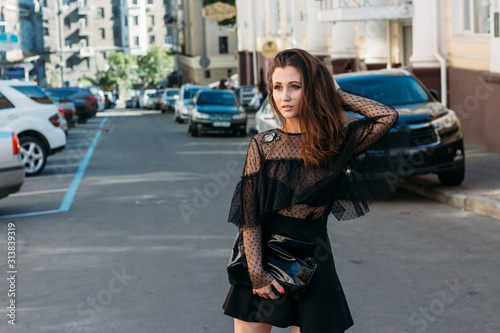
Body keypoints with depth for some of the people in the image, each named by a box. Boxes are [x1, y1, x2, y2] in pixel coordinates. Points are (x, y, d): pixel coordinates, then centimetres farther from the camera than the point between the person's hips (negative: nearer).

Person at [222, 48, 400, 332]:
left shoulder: (336, 141, -2)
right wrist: (256, 271, -12)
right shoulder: (262, 145, -2)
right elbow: (249, 215, -4)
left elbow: (388, 117, -17)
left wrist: (335, 94, -6)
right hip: (263, 261, 0)